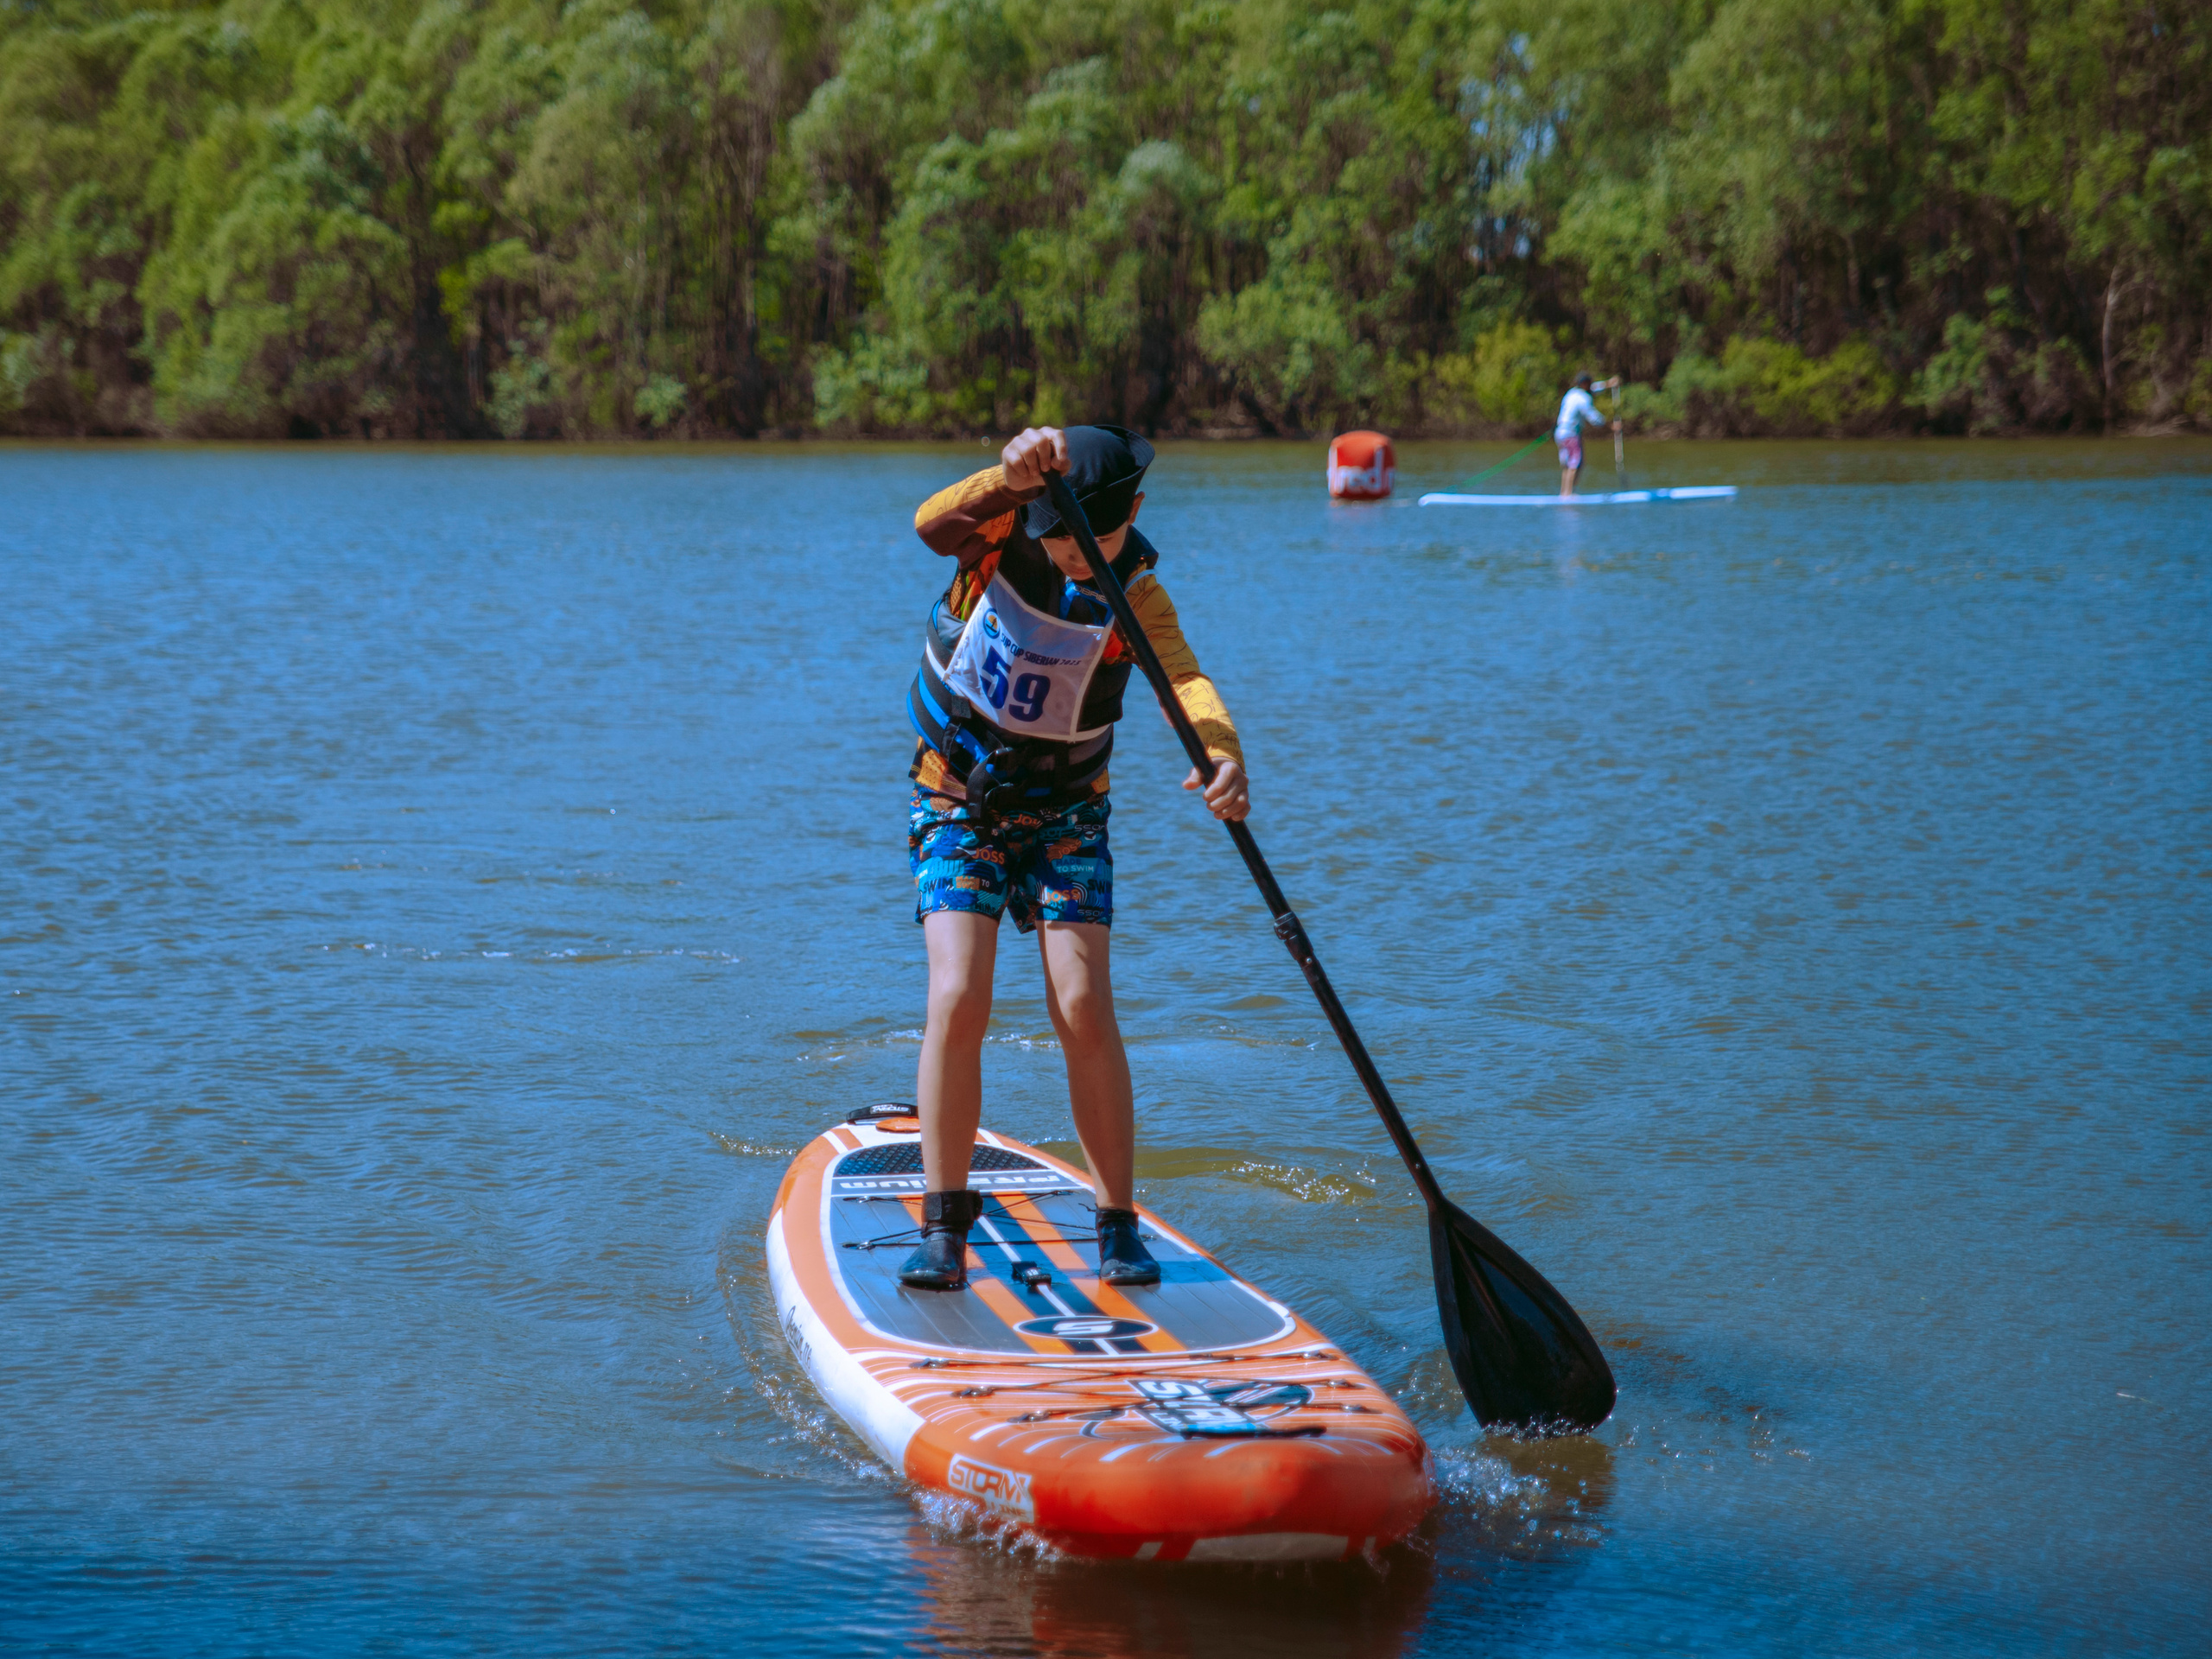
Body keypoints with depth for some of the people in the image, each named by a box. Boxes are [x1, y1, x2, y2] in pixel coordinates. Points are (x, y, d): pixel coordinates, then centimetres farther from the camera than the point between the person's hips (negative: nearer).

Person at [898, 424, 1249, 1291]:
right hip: (957, 802, 0)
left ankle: (1119, 1224, 0)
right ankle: (944, 1225, -6)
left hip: (1064, 814, 0)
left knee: (1084, 1009, -12)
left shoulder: (1137, 594, -15)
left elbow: (1184, 679, -32)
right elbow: (932, 523, -36)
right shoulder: (1002, 529, -14)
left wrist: (1223, 754, -54)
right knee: (958, 1001, -15)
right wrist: (1005, 476, -57)